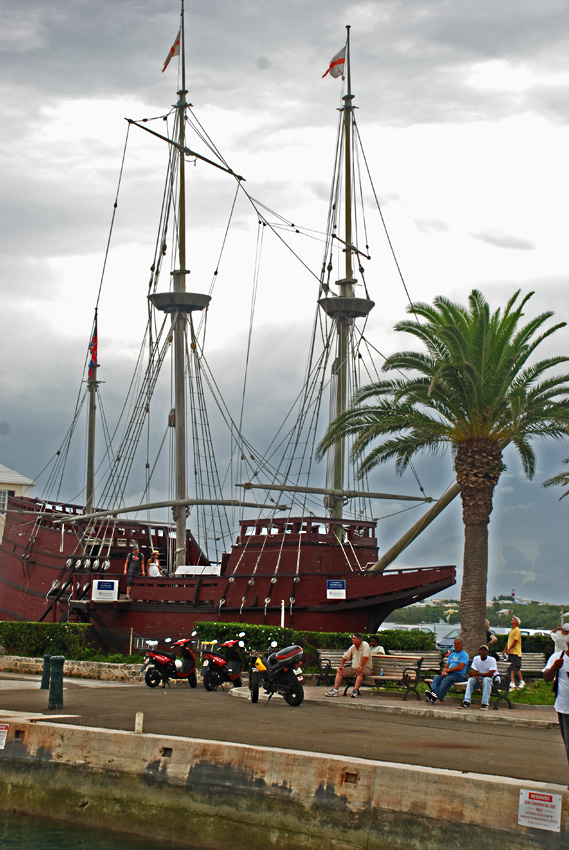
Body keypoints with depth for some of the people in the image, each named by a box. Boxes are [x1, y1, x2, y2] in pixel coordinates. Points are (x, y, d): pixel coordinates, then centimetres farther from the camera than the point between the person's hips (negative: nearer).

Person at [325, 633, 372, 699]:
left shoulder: (365, 645, -14)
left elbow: (365, 657, -26)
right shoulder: (353, 647, 8)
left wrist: (361, 667, -31)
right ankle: (335, 690, -18)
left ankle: (355, 691, -45)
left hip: (366, 668, -7)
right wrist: (341, 666, 6)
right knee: (339, 671, -6)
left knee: (360, 672, -40)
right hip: (353, 668, 7)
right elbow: (345, 656, 18)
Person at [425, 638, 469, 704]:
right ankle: (433, 693, -45)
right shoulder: (452, 654, 26)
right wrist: (444, 671, -3)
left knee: (446, 680, -35)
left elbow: (460, 667, -12)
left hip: (459, 675, -7)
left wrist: (449, 669, -7)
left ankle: (438, 696, -47)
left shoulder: (464, 655, 1)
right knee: (436, 678, -20)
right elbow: (447, 666, 21)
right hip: (449, 674, 7)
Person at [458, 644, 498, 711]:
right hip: (480, 678, 4)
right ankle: (467, 702, -29)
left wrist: (477, 674, -28)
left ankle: (485, 704, -38)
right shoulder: (476, 659, -4)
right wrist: (479, 680, -30)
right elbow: (475, 672, -10)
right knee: (471, 679, -25)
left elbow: (490, 674, -24)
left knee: (486, 679, -37)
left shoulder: (492, 660, -16)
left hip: (491, 678, -4)